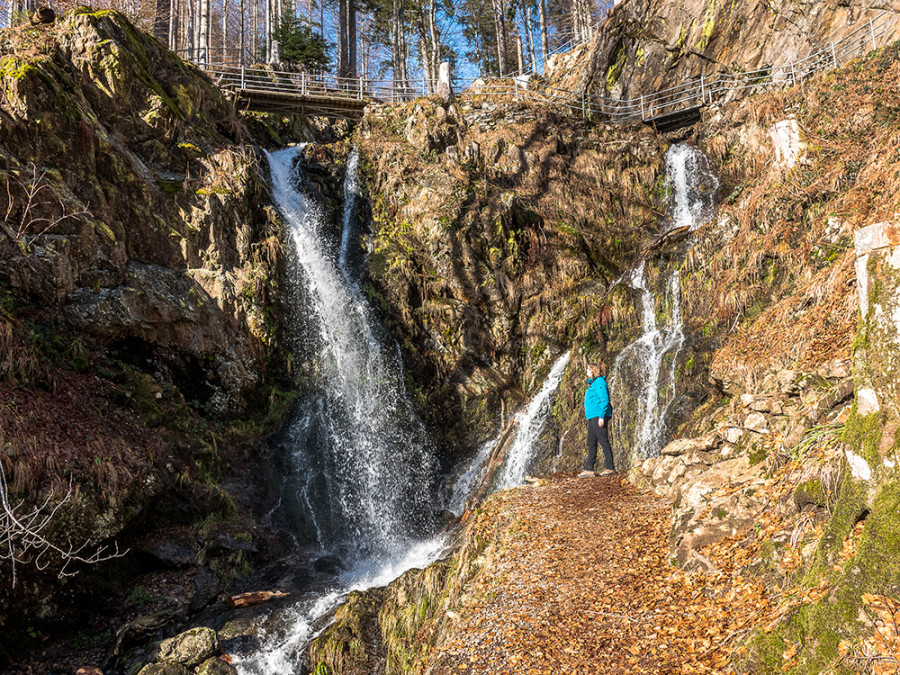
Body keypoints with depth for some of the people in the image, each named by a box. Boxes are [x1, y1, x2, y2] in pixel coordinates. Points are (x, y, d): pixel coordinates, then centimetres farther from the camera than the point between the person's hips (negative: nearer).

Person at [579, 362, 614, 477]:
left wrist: (601, 417, -22)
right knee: (591, 443, 8)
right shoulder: (593, 383, 21)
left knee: (603, 441, -7)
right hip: (592, 417, 11)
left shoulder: (599, 382, -9)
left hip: (599, 416, -11)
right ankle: (589, 469, 9)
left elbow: (604, 400, -17)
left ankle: (609, 467, -2)